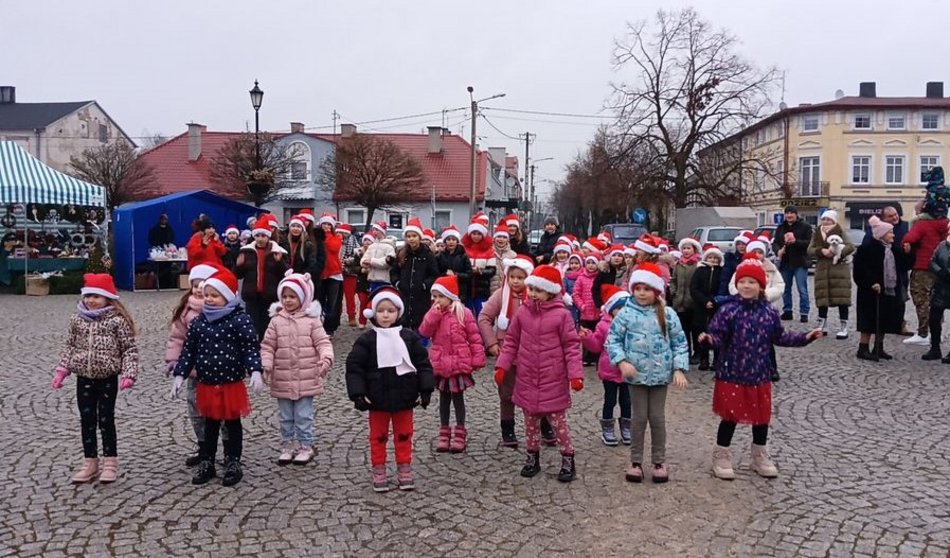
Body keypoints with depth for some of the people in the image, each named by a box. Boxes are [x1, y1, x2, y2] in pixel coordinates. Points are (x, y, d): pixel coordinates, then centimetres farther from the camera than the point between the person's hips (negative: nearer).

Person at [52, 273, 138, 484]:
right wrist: (62, 368, 6)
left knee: (106, 420, 3)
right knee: (86, 420, 10)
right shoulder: (77, 319, 3)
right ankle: (90, 462, 22)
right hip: (84, 378, 4)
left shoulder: (117, 320, -11)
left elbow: (129, 348, -10)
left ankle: (110, 462, 17)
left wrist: (128, 373, -18)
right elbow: (70, 346, 13)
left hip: (108, 378, -4)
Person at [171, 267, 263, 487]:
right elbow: (189, 350, 7)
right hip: (206, 385, 4)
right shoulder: (198, 322, 1)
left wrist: (255, 371, -26)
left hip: (231, 384, -4)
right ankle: (207, 462, 29)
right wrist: (180, 375, 3)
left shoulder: (240, 320, -13)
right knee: (210, 426, 17)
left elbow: (251, 348, -15)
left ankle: (233, 464, 22)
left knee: (233, 425, 11)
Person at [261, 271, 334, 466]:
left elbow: (323, 342, -7)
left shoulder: (311, 320, -4)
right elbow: (267, 346, 2)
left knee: (303, 416, 5)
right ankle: (288, 445, 28)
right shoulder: (276, 320, 1)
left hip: (306, 379, -2)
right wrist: (266, 365, -11)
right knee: (285, 417, 14)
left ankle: (305, 446, 18)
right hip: (282, 380, 3)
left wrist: (326, 358, -25)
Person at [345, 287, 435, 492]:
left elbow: (423, 363, 1)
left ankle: (404, 470, 26)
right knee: (378, 436, 10)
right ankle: (379, 472, 23)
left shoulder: (409, 337, -3)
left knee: (404, 435, 12)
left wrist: (425, 390, -4)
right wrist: (357, 394, -12)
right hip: (377, 399, -1)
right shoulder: (366, 340, -7)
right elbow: (354, 366, -7)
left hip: (404, 397, 1)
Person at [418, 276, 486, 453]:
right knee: (444, 398, 13)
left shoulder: (464, 313, -8)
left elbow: (474, 338, -7)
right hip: (440, 364, 4)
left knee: (458, 397, 7)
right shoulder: (433, 313, 4)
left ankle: (460, 433, 19)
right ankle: (444, 432, 23)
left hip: (459, 363, -3)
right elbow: (424, 331, -8)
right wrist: (434, 313, -16)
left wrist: (477, 359, -10)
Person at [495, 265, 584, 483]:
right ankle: (532, 457, 30)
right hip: (527, 380, 4)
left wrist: (575, 373, -15)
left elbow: (571, 346, -8)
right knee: (530, 421, 15)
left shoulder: (561, 314, -10)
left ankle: (568, 460, 21)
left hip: (553, 381, -3)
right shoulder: (522, 312, 0)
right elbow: (511, 342, 7)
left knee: (558, 421, 5)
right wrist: (502, 365, 0)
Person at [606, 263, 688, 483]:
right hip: (636, 374, -1)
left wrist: (679, 369, -5)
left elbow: (680, 342, 2)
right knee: (639, 417, 7)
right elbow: (613, 339, -3)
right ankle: (636, 461, 21)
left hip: (660, 374, 1)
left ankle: (659, 461, 24)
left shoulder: (667, 314, -3)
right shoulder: (626, 313, -6)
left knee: (658, 417, 9)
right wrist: (622, 362, -16)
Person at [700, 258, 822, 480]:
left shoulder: (769, 311, 0)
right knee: (730, 416, 5)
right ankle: (721, 457, 21)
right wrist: (708, 338, -35)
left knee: (761, 416, 15)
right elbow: (719, 338, -14)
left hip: (760, 374, 4)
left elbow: (779, 337, 10)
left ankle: (760, 456, 34)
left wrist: (805, 337, 6)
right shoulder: (728, 310, -12)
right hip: (732, 374, -4)